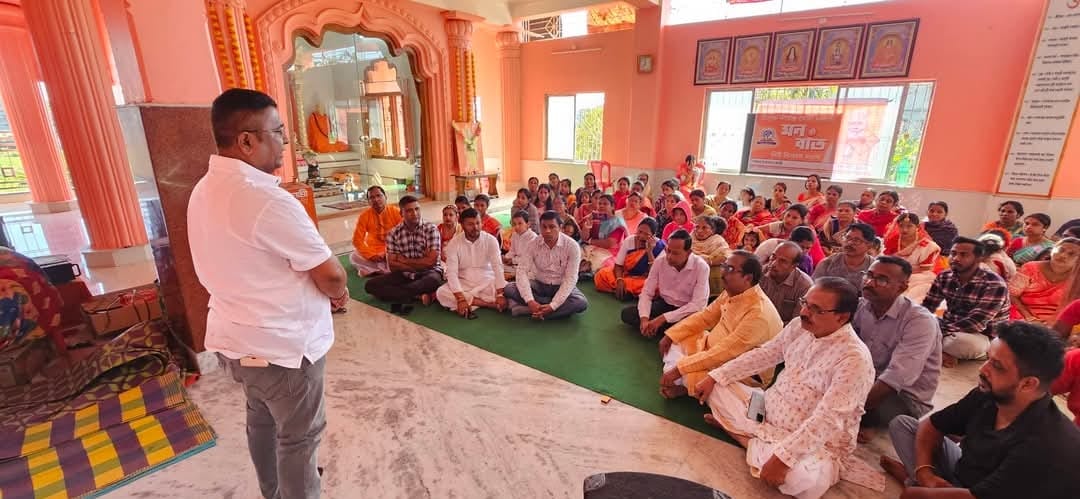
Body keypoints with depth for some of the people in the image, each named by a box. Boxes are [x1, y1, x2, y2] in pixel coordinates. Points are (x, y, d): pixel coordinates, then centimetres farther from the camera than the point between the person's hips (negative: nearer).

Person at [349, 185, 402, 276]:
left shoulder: (396, 212, -9)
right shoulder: (364, 215, -8)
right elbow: (357, 240, -8)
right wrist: (371, 255, -20)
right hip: (373, 251, 1)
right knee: (353, 257, -23)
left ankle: (373, 270, -18)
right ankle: (389, 269, -20)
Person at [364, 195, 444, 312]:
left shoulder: (431, 229, -9)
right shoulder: (393, 234, -2)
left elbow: (431, 261, -16)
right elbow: (393, 266, -6)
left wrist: (404, 260, -7)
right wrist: (421, 265, -15)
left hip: (428, 272, -4)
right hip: (404, 275, 4)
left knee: (434, 281, -39)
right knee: (370, 285, -14)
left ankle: (397, 296, -20)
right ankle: (419, 295, -23)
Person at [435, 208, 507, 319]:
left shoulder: (491, 240, -8)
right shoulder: (454, 244, -8)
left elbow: (497, 267, -15)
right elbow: (452, 272, -16)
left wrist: (500, 294, -27)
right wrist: (460, 299, -29)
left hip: (487, 282, -1)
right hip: (464, 284, 1)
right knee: (441, 293, -28)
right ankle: (489, 303, -24)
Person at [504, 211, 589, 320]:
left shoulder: (572, 246, -18)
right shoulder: (533, 244, -11)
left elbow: (570, 279, -21)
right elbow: (522, 271, -18)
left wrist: (552, 306, -32)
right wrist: (530, 301, -33)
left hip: (562, 287, -1)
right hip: (539, 285, 2)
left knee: (581, 303, -33)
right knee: (509, 288, -22)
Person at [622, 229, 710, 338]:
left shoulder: (701, 267, -21)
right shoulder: (660, 261, -12)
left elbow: (698, 304, -26)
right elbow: (646, 293, -9)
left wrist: (663, 318, -31)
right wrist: (644, 319, -29)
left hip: (688, 311, -3)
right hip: (664, 304, 3)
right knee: (627, 313, -14)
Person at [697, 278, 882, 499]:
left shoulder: (855, 359, -26)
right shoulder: (799, 326, -4)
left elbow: (826, 420, -31)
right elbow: (762, 355, 5)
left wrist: (782, 457, -37)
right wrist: (714, 377, -1)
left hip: (816, 443, -5)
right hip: (769, 411, 6)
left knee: (805, 481, -37)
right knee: (717, 387, -1)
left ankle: (754, 440, -9)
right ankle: (766, 445, -7)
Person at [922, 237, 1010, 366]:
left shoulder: (995, 285, -19)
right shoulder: (944, 277, -1)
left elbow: (976, 322, -28)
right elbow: (926, 307, -2)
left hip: (982, 336, -6)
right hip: (949, 327, 6)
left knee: (963, 342, -40)